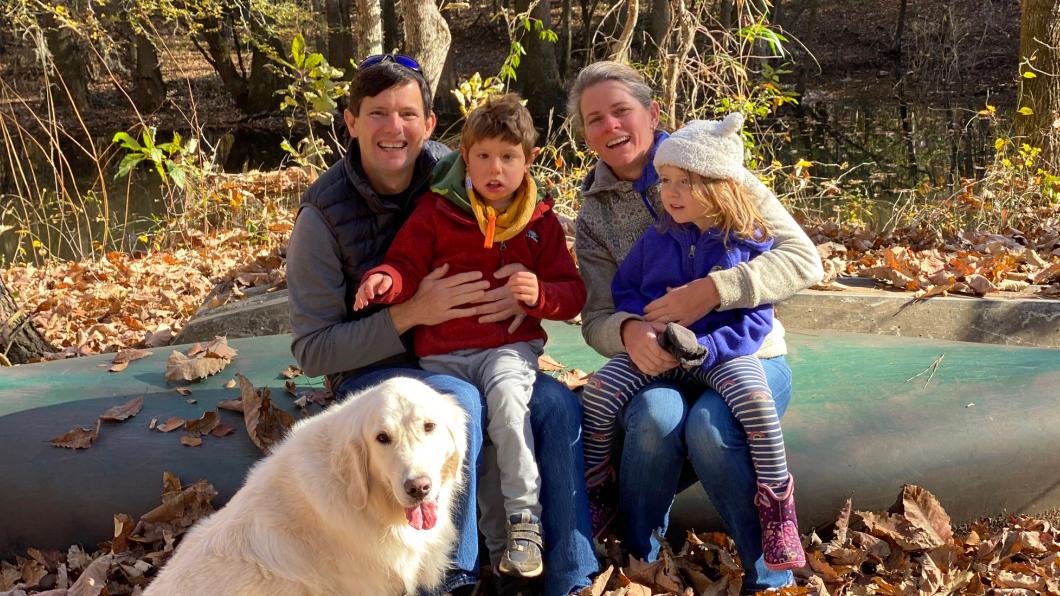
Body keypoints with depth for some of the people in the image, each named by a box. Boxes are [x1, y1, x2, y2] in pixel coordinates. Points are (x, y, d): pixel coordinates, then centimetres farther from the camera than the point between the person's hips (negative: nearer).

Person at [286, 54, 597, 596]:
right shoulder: (323, 215, -13)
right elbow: (312, 350, -12)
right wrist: (409, 313, -25)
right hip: (372, 370, -4)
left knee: (557, 403, -20)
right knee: (460, 401, -33)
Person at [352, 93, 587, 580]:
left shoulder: (540, 221, 10)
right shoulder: (436, 210, 7)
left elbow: (572, 294, 10)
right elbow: (407, 264, 5)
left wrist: (541, 294, -13)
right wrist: (385, 280, -19)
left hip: (510, 345, -1)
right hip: (442, 349, 1)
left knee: (507, 395, -32)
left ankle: (524, 520, -23)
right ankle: (493, 534, -3)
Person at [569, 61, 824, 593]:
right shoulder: (594, 219, 8)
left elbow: (803, 260, -11)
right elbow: (596, 319, 0)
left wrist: (712, 289, -25)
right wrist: (628, 331, -25)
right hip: (658, 367, 2)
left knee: (710, 427, -33)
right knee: (655, 418, -33)